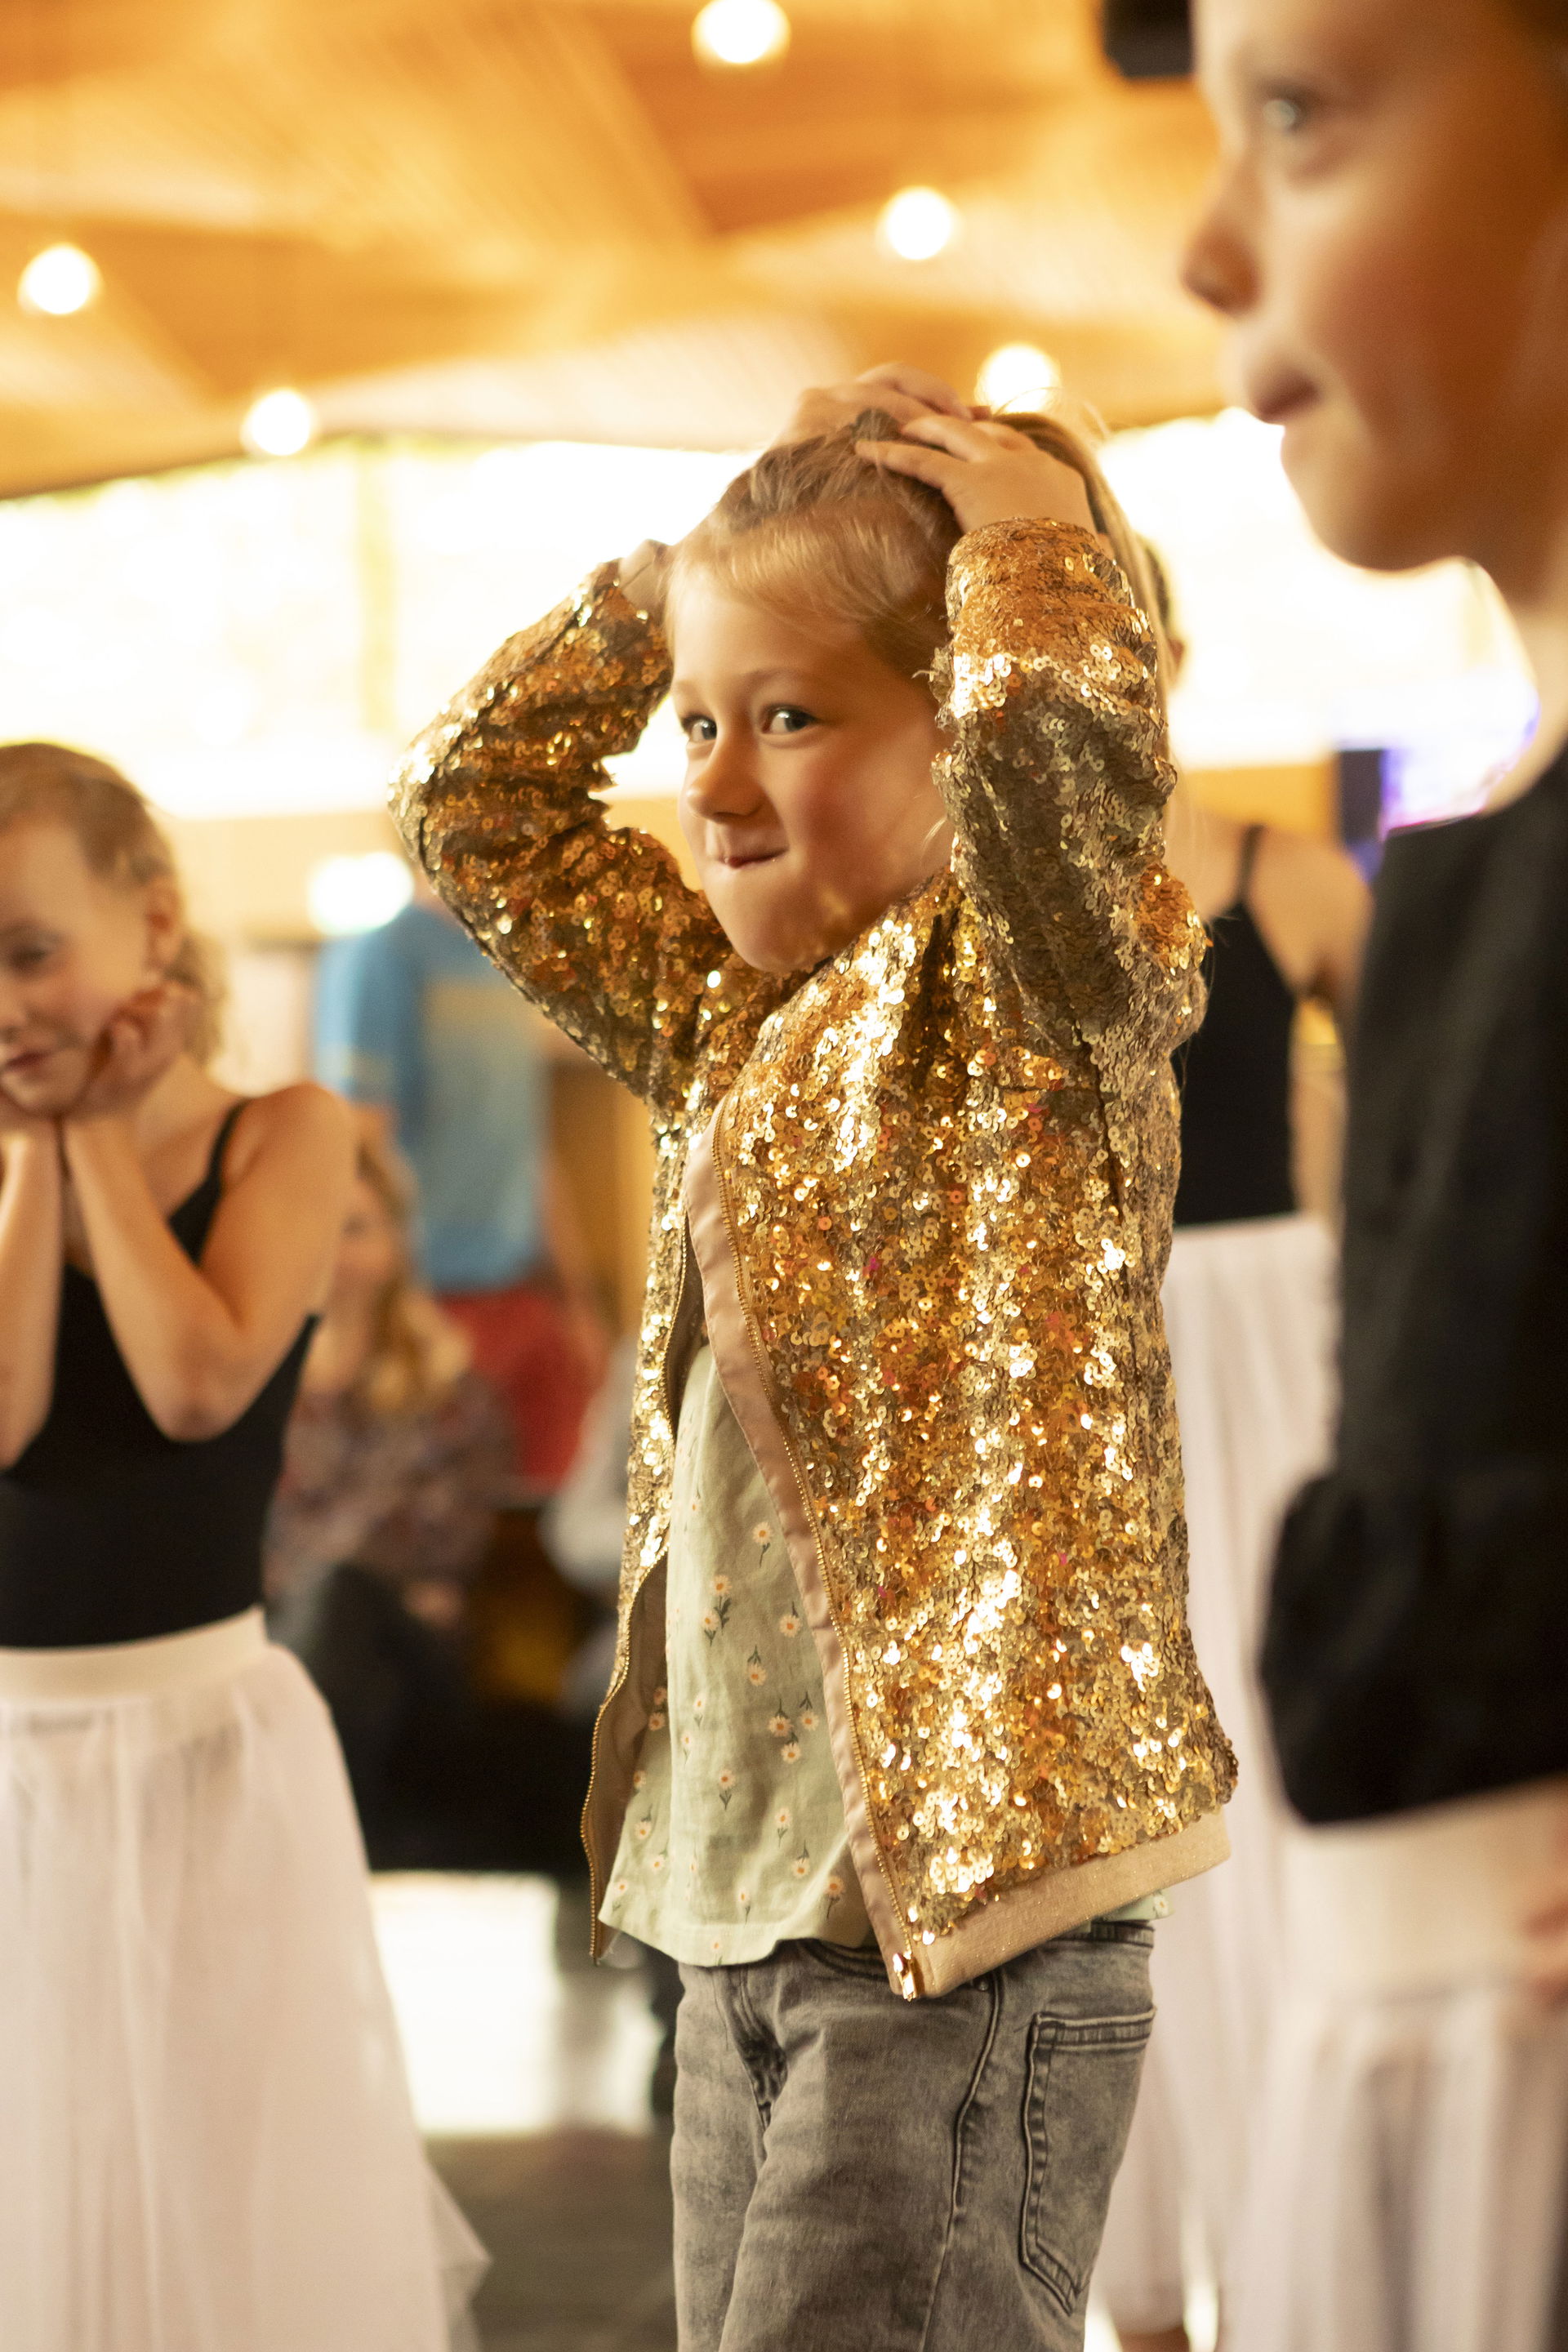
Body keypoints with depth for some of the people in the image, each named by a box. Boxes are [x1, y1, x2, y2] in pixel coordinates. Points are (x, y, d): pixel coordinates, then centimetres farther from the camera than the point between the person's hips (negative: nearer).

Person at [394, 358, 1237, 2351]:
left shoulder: (1023, 992, -9)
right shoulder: (737, 1017, 14)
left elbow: (1065, 735, -30)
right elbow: (472, 802, 23)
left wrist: (1027, 523, -11)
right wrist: (671, 583, 13)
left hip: (976, 1918, -8)